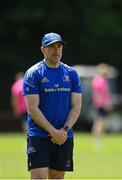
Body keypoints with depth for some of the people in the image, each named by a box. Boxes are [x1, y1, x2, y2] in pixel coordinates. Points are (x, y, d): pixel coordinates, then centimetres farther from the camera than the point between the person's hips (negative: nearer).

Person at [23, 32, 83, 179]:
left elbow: (76, 107, 6)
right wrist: (53, 132, -15)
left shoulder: (71, 74, 9)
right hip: (39, 137, -4)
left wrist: (64, 130, -9)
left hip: (64, 138, 4)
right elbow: (33, 109, -9)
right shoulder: (33, 73, -3)